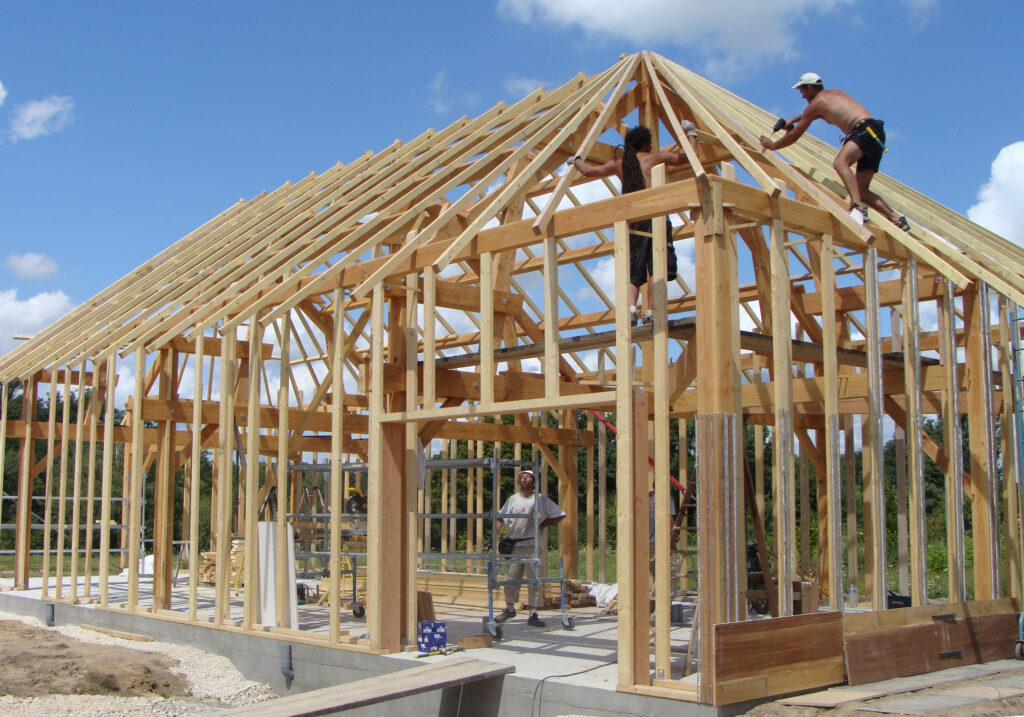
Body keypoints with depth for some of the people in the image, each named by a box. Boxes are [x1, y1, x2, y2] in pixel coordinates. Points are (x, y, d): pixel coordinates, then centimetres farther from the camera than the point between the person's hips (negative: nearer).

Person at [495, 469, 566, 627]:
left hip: (533, 545, -2)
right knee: (511, 578, 4)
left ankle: (533, 615, 2)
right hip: (514, 545, 2)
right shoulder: (512, 499, 12)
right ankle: (509, 608, 22)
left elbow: (560, 515, 7)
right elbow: (501, 518, 13)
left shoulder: (541, 500, 6)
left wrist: (542, 524, -1)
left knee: (535, 580, -4)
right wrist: (497, 531, -6)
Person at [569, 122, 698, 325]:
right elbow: (687, 157, 19)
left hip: (631, 220, 3)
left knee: (633, 270, 5)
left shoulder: (619, 164, 18)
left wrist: (576, 160, 47)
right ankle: (650, 311, -17)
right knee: (656, 268, -6)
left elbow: (589, 170, 26)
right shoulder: (655, 158, 11)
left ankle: (631, 307, -17)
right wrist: (691, 134, 37)